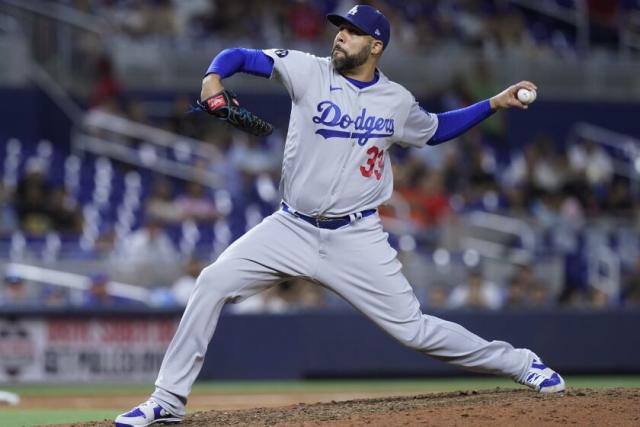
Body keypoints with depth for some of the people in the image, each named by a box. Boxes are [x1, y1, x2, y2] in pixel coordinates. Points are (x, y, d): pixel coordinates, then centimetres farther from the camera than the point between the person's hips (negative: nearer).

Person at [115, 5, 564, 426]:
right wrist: (214, 76, -29)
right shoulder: (309, 71, -4)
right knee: (214, 281, -15)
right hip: (292, 229, 1)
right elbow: (240, 56, -7)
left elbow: (434, 129, 22)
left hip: (357, 238, -1)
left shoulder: (397, 101, 2)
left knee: (413, 329, -4)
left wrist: (495, 104, 13)